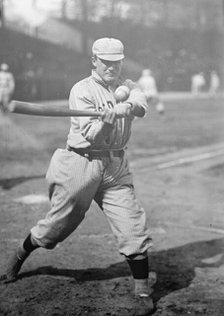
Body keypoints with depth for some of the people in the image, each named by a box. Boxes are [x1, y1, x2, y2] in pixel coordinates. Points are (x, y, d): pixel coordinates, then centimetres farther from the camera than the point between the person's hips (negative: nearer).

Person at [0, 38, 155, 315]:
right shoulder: (82, 90, -6)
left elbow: (141, 106, -14)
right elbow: (92, 135, -16)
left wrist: (124, 107, -34)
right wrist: (106, 120, -36)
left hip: (115, 167, 4)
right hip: (81, 165, -3)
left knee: (133, 227, -7)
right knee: (58, 223, 8)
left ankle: (142, 292, 4)